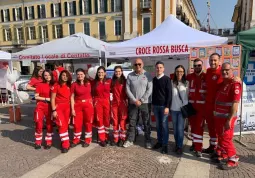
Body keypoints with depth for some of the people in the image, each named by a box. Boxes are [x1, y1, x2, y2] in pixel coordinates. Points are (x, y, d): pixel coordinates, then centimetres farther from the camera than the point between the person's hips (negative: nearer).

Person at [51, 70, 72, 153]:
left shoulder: (69, 86, 8)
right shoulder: (56, 85, -6)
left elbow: (70, 98, 10)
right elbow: (52, 98, -7)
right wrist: (53, 110, -11)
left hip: (67, 107, 5)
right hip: (58, 107, -4)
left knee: (66, 125, 10)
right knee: (62, 125, -8)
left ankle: (65, 143, 22)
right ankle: (65, 145, -1)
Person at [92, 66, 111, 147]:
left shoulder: (109, 81, 0)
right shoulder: (94, 82, 3)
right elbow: (92, 93, 9)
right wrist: (93, 102, 0)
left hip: (107, 102, 0)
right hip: (97, 102, 0)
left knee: (107, 120, 8)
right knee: (99, 120, 2)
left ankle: (106, 137, 23)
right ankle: (102, 139, 10)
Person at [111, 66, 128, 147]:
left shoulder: (125, 81, -2)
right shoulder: (112, 81, 10)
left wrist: (127, 100, -9)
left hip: (123, 103, -4)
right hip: (114, 103, 4)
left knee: (122, 121, 1)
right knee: (115, 121, 8)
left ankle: (122, 139, 11)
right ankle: (116, 139, 17)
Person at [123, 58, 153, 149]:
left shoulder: (147, 75, -2)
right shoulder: (130, 76, 3)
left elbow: (149, 90, -7)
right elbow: (128, 89, -1)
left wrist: (141, 100, -13)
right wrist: (135, 100, -11)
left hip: (145, 103, -2)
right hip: (133, 103, 2)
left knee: (146, 123, 6)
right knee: (132, 122, 10)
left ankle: (148, 141, 20)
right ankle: (130, 140, 23)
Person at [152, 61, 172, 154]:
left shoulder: (167, 79, -5)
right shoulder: (154, 79, 10)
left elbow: (169, 94, -8)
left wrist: (167, 106, -14)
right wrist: (152, 104, 11)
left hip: (164, 105, -5)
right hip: (155, 105, 5)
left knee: (164, 125, -1)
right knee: (158, 125, 11)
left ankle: (165, 144, 8)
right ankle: (159, 141, 23)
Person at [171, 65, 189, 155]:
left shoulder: (187, 83, -2)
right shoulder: (172, 83, 1)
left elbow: (188, 96, 2)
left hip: (182, 109, -2)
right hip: (173, 109, 2)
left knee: (180, 128, -2)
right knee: (175, 128, 11)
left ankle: (180, 146, 11)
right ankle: (176, 145, 25)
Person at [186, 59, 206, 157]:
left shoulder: (206, 77, -4)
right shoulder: (190, 76, 5)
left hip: (202, 105, -3)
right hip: (191, 104, 3)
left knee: (199, 126, -3)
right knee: (193, 125, 12)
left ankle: (198, 148, 4)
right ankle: (195, 143, 28)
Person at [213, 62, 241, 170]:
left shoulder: (235, 84, -16)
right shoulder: (223, 83, 12)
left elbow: (235, 103, -21)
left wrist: (229, 119, -23)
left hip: (226, 117, -8)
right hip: (218, 116, 8)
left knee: (226, 139, -1)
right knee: (220, 137, 17)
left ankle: (233, 160, 13)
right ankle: (223, 155, 32)